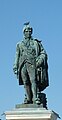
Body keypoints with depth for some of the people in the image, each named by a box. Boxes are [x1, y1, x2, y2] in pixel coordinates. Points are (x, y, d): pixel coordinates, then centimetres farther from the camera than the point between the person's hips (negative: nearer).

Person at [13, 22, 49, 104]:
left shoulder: (36, 43, 15)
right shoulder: (19, 44, 23)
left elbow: (43, 53, 11)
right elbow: (17, 56, 21)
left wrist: (40, 60, -8)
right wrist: (15, 67, 11)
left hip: (32, 64, -3)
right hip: (23, 65, 3)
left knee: (33, 81, -16)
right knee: (26, 82, -5)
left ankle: (35, 99, -23)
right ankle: (28, 99, -3)